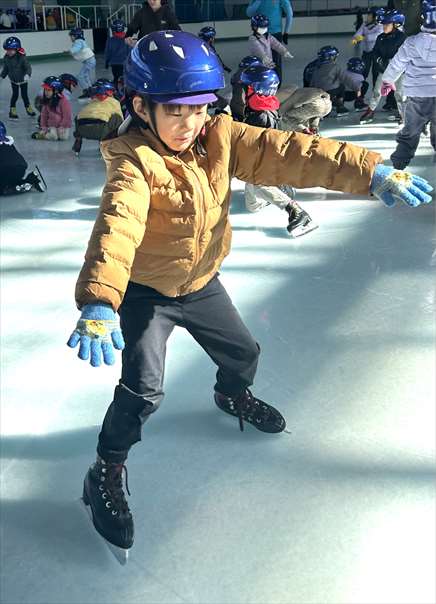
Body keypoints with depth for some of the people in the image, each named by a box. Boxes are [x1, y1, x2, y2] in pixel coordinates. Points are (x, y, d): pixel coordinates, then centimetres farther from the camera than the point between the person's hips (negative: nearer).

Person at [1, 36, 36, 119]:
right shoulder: (6, 58, -11)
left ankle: (28, 108, 30)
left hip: (23, 80, -2)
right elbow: (5, 69, 4)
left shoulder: (22, 57, -24)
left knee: (24, 95, 8)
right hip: (13, 80, 2)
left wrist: (27, 75, -43)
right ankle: (12, 110, 21)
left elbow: (28, 67, -26)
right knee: (15, 95, 6)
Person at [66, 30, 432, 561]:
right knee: (142, 390, -12)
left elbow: (290, 154, -19)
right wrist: (98, 303, -63)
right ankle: (106, 473, 13)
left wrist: (370, 172, -29)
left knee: (242, 353, 19)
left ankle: (232, 396, 56)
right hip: (144, 291, -5)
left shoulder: (219, 138, -13)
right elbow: (117, 225, -46)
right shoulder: (133, 162, -29)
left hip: (200, 282, 6)